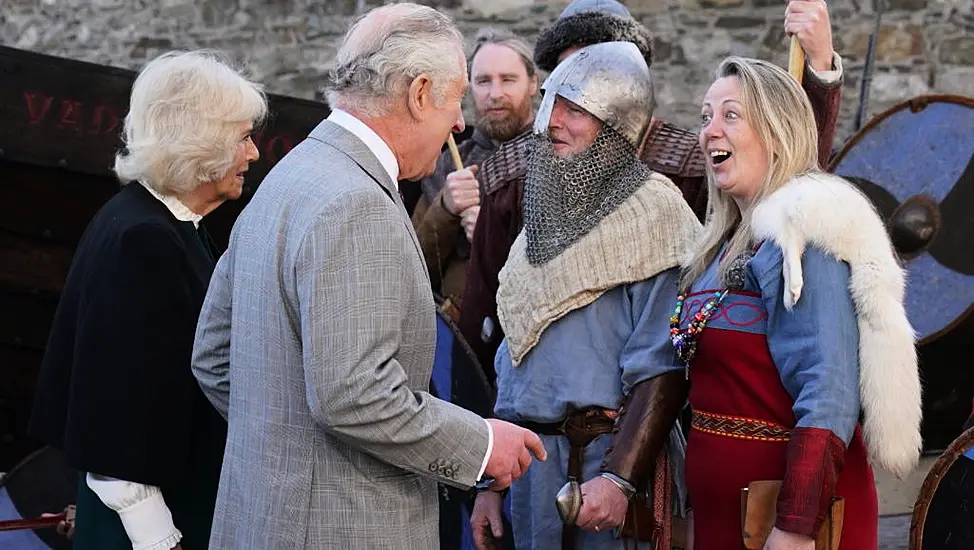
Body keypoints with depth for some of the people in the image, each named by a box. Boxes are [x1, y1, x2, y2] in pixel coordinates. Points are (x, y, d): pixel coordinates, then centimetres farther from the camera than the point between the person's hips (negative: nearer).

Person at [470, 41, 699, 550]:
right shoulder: (546, 213, 13)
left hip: (611, 457, -7)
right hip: (530, 464, 7)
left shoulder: (650, 211, -9)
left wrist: (619, 479, -24)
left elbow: (663, 370, -16)